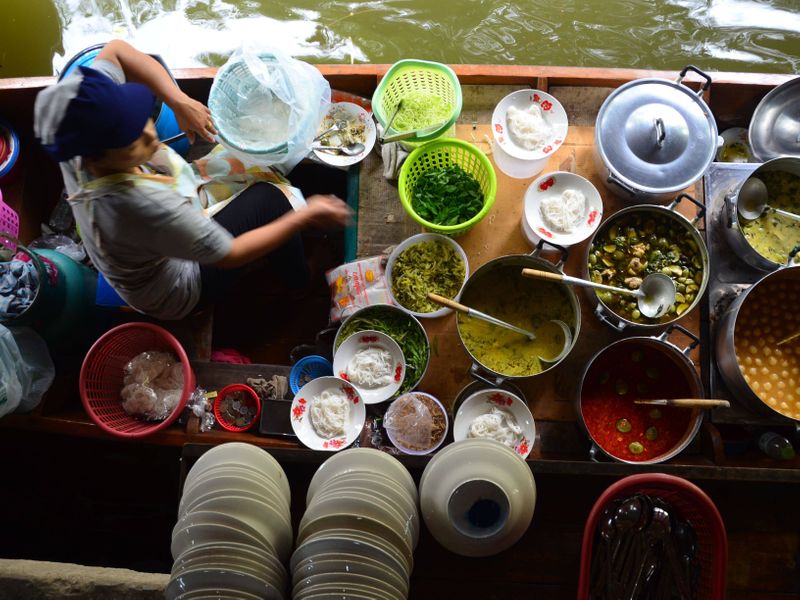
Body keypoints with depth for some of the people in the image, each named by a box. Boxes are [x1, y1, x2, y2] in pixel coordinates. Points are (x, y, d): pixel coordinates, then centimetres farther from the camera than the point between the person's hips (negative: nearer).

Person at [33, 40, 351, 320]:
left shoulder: (84, 124, -30)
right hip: (174, 294, -6)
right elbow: (230, 255, -33)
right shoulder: (146, 207, -47)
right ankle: (305, 287, 26)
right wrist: (307, 215, -26)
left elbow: (116, 50, -14)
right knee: (267, 199, 2)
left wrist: (178, 101, -26)